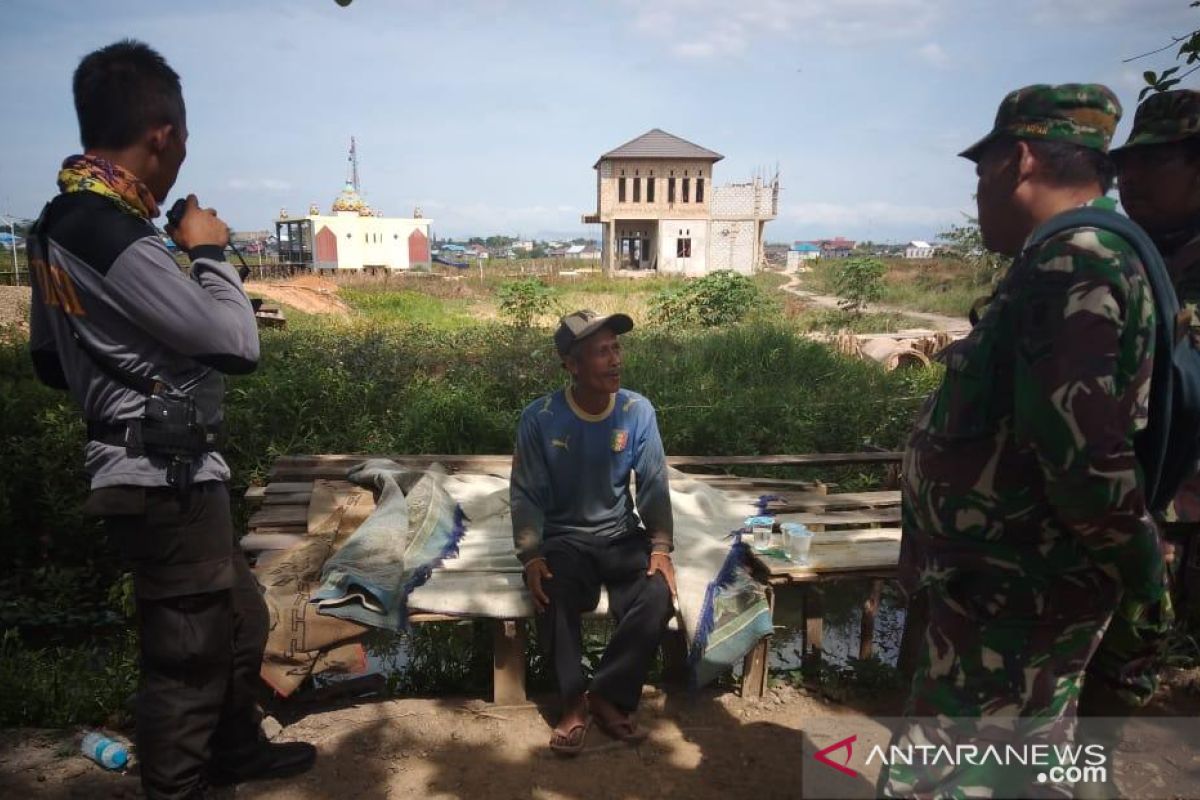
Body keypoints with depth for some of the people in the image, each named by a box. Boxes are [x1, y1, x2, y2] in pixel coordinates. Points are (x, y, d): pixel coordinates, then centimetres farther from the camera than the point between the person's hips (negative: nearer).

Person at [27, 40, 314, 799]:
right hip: (168, 481, -10)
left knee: (240, 617, 24)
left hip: (157, 473, 10)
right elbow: (238, 344, -20)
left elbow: (51, 360, 17)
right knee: (188, 653, 6)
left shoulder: (61, 224, 8)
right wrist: (211, 252, -7)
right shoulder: (114, 236, -24)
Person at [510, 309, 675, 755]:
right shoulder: (540, 418, -13)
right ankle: (574, 702, -10)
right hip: (563, 538, -2)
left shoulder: (637, 410, -7)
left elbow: (654, 485, -3)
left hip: (622, 536, 2)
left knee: (658, 593, -26)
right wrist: (531, 555, -22)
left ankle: (608, 695, -7)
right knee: (552, 598, -32)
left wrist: (661, 547, -16)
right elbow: (526, 494, -9)